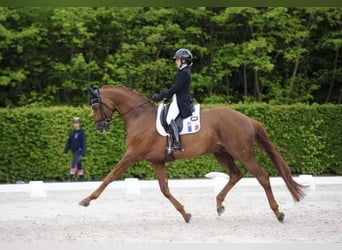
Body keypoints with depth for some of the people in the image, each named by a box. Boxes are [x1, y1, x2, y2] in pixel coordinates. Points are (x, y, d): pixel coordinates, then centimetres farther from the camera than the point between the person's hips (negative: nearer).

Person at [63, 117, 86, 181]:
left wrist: (83, 152, -16)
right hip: (74, 151, 6)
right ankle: (81, 177, 19)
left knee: (74, 164, -16)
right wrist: (65, 151, 13)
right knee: (78, 165, 12)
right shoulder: (72, 133, 9)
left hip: (79, 150, -6)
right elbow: (68, 142, 15)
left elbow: (83, 143, -10)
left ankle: (71, 177, -17)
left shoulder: (81, 133, -8)